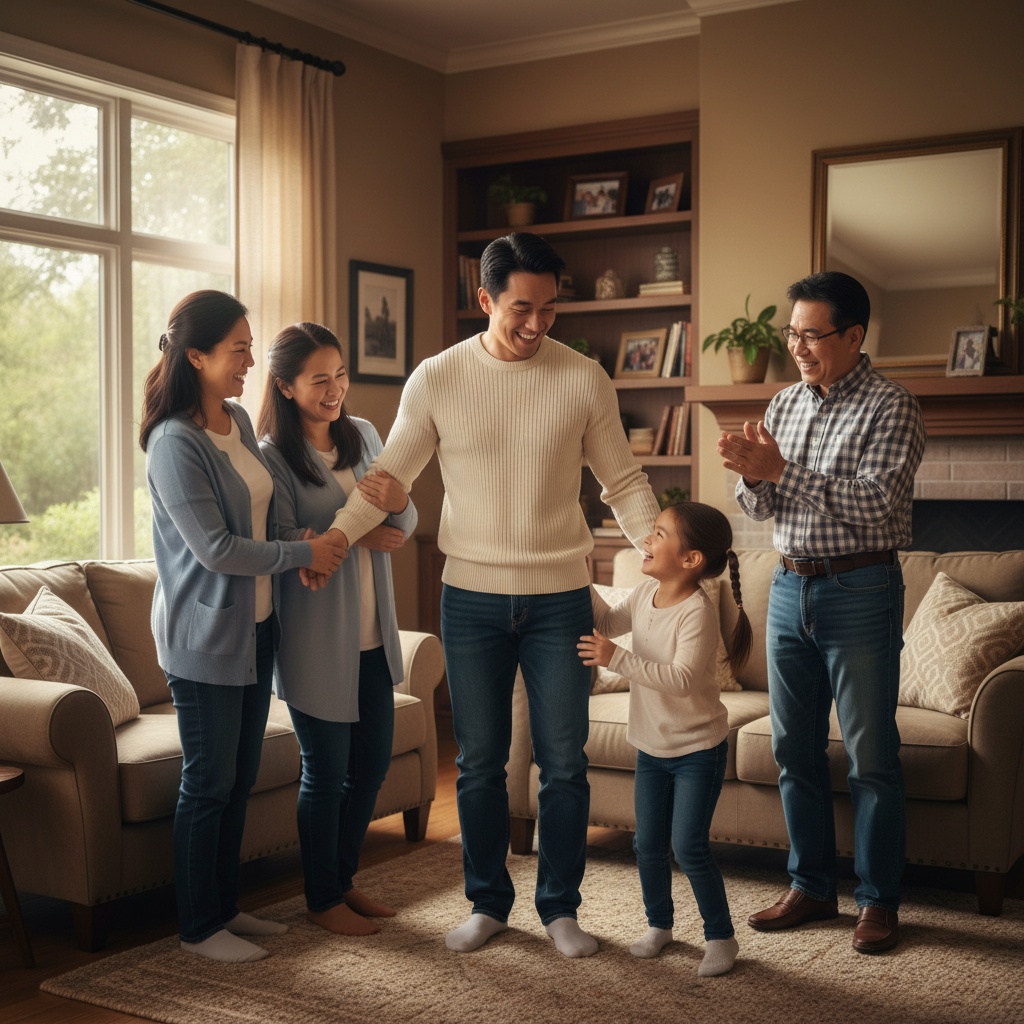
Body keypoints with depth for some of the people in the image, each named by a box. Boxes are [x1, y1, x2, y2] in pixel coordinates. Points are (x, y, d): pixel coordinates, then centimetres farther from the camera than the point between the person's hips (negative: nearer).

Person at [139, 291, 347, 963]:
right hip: (206, 636, -8)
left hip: (256, 626, 8)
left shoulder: (240, 422, 7)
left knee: (240, 779, 15)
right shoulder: (175, 443, -19)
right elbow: (216, 549, -21)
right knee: (209, 784, 3)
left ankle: (226, 907, 29)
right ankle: (199, 927, 18)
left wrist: (300, 556, 5)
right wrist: (304, 553, -13)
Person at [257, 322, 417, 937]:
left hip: (373, 635, 6)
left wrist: (399, 503, -14)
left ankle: (344, 879, 35)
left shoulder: (364, 435, 5)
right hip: (316, 642, -6)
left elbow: (404, 529, 7)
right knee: (326, 773, 6)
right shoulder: (272, 456, -13)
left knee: (371, 764, 16)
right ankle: (322, 899, 25)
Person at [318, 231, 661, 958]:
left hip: (559, 597, 0)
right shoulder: (437, 379, -2)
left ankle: (560, 906, 22)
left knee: (563, 762, 5)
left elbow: (624, 482, 2)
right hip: (471, 598, 1)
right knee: (479, 762, 9)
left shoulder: (584, 380, -3)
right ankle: (488, 902, 27)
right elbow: (390, 477, 1)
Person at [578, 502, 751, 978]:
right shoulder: (644, 594, -2)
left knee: (689, 846, -7)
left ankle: (721, 935, 11)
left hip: (698, 747, -7)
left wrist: (617, 659, -35)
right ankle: (659, 923, 33)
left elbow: (681, 680, -33)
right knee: (648, 845, 13)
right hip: (651, 745, 7)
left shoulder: (699, 613, -24)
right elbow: (607, 624, 16)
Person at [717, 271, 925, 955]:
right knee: (795, 749, 11)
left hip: (860, 590, -6)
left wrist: (783, 470, -22)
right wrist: (750, 474, -11)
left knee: (871, 754, 1)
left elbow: (876, 501, -20)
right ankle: (812, 886, 24)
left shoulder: (890, 406, -7)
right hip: (790, 587, 6)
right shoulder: (784, 405, 11)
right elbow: (763, 509, 11)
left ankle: (879, 901, 13)